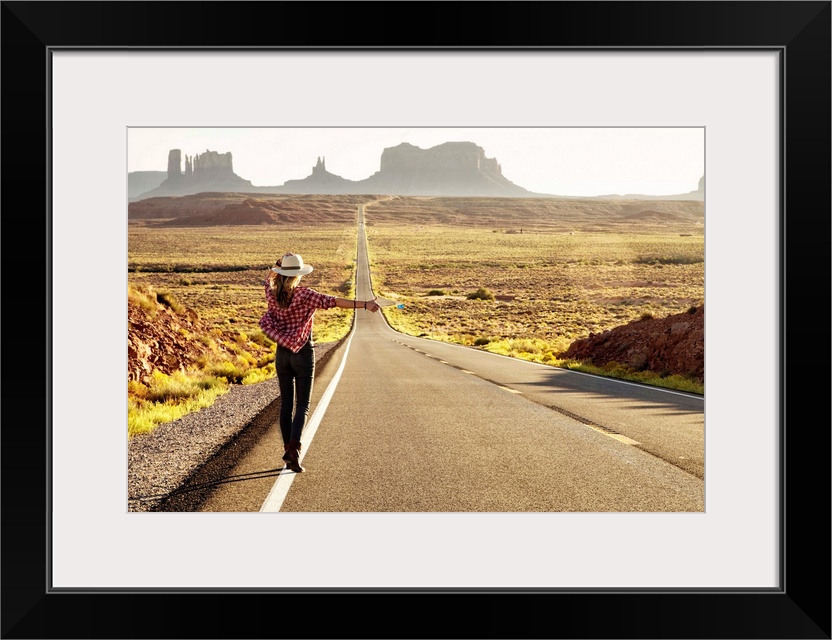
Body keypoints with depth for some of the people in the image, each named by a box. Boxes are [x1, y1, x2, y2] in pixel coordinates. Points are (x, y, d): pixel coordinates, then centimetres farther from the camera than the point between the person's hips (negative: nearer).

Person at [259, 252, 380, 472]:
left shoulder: (272, 295, -1)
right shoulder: (305, 295, -14)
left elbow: (269, 279, 23)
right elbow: (333, 301, -23)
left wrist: (279, 265, 18)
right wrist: (364, 304, -28)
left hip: (282, 353, 4)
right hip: (303, 353, -4)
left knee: (286, 403, 13)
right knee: (302, 405, 0)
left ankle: (288, 450, 17)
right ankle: (294, 449, -17)